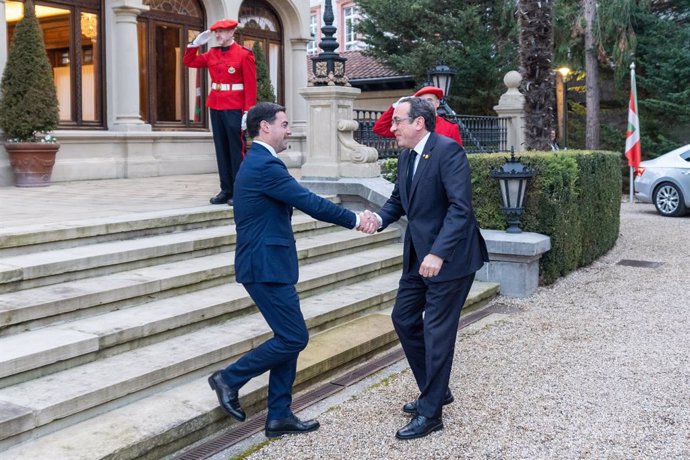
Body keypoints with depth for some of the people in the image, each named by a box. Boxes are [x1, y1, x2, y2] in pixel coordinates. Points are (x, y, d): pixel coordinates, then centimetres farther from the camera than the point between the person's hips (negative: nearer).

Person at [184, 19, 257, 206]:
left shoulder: (244, 55, -6)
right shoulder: (212, 54, 11)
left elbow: (251, 85, -10)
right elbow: (189, 62, 20)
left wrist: (248, 111, -17)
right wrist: (195, 44, 5)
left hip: (235, 109, -6)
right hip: (215, 107, 6)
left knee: (237, 149, -2)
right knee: (221, 149, 8)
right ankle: (226, 190, 15)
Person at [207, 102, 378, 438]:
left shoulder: (258, 162, 16)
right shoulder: (265, 165, -18)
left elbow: (303, 202, 14)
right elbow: (311, 203, -18)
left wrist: (353, 218, 6)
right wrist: (355, 220, -6)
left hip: (266, 263, 10)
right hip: (266, 267, -10)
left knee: (289, 338, 12)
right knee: (294, 338, -4)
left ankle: (279, 416, 18)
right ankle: (230, 379, 9)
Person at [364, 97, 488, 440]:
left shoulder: (448, 151, -18)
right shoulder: (406, 156, 8)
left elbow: (460, 207, -24)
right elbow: (398, 200, 16)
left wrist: (438, 253, -30)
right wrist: (380, 218, -6)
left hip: (448, 256, -9)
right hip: (419, 255, 9)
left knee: (437, 332, -2)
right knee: (404, 318, 14)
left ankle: (430, 413, 12)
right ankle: (436, 390, 31)